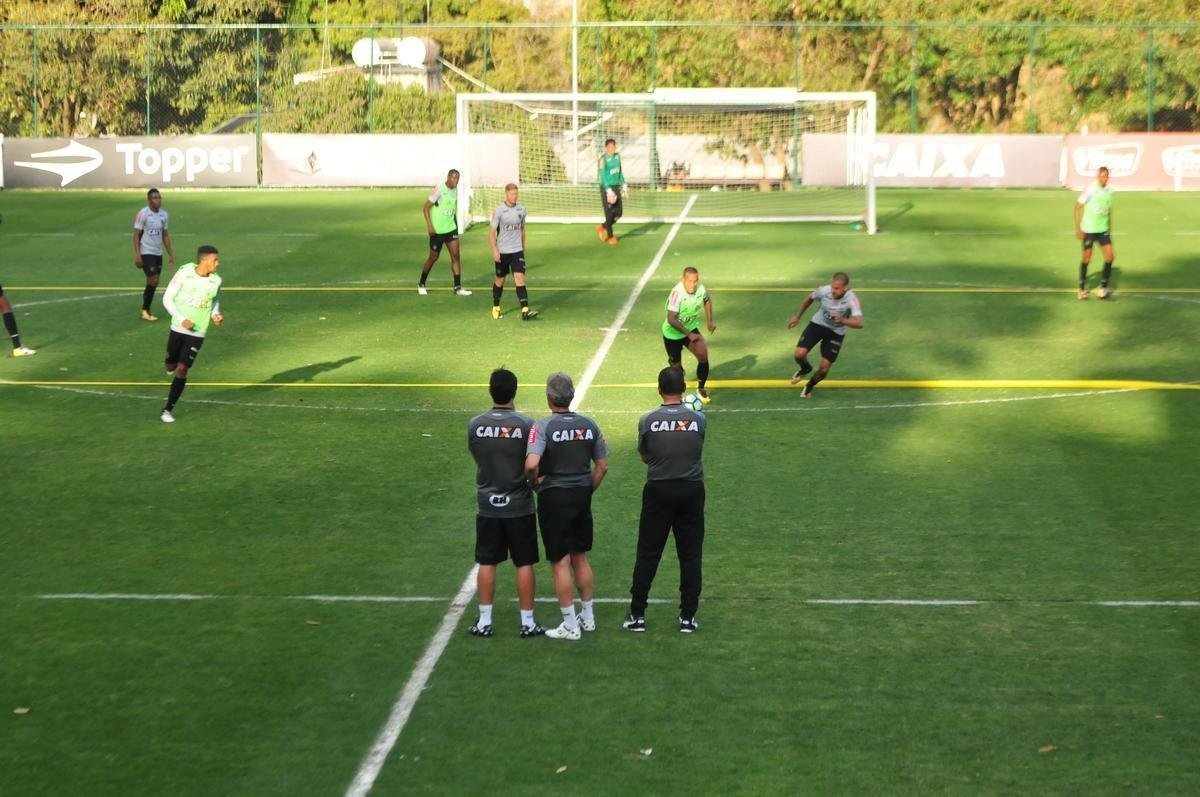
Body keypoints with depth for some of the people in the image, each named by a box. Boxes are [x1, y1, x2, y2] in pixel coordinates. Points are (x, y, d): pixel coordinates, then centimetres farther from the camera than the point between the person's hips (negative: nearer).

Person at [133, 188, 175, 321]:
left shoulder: (163, 214, 8)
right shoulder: (143, 214, -12)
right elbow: (136, 235, -12)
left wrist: (170, 254, 13)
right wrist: (137, 255, -18)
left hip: (158, 253, 7)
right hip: (146, 253, -7)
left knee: (154, 283, 8)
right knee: (153, 280, -12)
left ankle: (146, 310, 19)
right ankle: (145, 310, 1)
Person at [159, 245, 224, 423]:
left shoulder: (216, 281, -5)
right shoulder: (184, 274, -14)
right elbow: (167, 298, -8)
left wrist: (216, 314, -5)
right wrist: (182, 319, -18)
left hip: (197, 333, 0)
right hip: (178, 328, 0)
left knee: (182, 369, -9)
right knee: (171, 366, 11)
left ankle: (169, 409, 1)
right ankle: (173, 365, 50)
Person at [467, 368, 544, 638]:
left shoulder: (475, 425, -5)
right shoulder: (526, 424, -13)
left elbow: (476, 455, 7)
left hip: (487, 506, 2)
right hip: (519, 506, -2)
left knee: (486, 563, 11)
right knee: (524, 564, 7)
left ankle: (484, 622, 14)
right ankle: (527, 623, 11)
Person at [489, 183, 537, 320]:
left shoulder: (521, 209, 2)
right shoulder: (499, 210, -10)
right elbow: (492, 232, -8)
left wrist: (523, 247, 18)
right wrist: (494, 250, -15)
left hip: (517, 250, 2)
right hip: (502, 251, -2)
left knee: (520, 278, -11)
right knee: (500, 280, 11)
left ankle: (525, 311, -18)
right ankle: (496, 308, 31)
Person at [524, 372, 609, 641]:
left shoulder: (543, 426, -15)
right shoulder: (589, 425, 2)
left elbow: (531, 464, -28)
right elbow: (602, 466, 6)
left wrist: (535, 481, -8)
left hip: (553, 497, -5)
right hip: (582, 496, 5)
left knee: (560, 562, 2)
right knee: (580, 558, 19)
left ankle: (570, 625, 5)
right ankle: (588, 617, 27)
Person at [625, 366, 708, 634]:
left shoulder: (648, 421, -8)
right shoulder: (698, 419, -6)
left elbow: (644, 456, 5)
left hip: (658, 491, 0)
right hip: (692, 491, 1)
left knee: (648, 554, 7)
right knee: (690, 555, 8)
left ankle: (637, 614, 10)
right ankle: (688, 616, 10)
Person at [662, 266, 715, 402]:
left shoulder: (701, 290, -14)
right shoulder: (677, 293, -31)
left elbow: (707, 300, 13)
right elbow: (671, 319, -32)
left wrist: (710, 321, 6)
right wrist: (688, 334, -32)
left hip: (691, 329, 4)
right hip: (672, 333, -4)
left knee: (703, 355, -18)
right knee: (678, 369, 6)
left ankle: (701, 389, 1)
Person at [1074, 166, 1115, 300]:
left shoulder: (1109, 191, 3)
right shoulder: (1090, 190, -13)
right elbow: (1078, 207, -9)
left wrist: (1110, 229, 18)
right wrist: (1078, 228, -12)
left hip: (1103, 229, 5)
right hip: (1088, 229, -5)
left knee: (1109, 255, -6)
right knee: (1087, 257, 2)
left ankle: (1103, 288, 2)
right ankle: (1082, 289, 17)